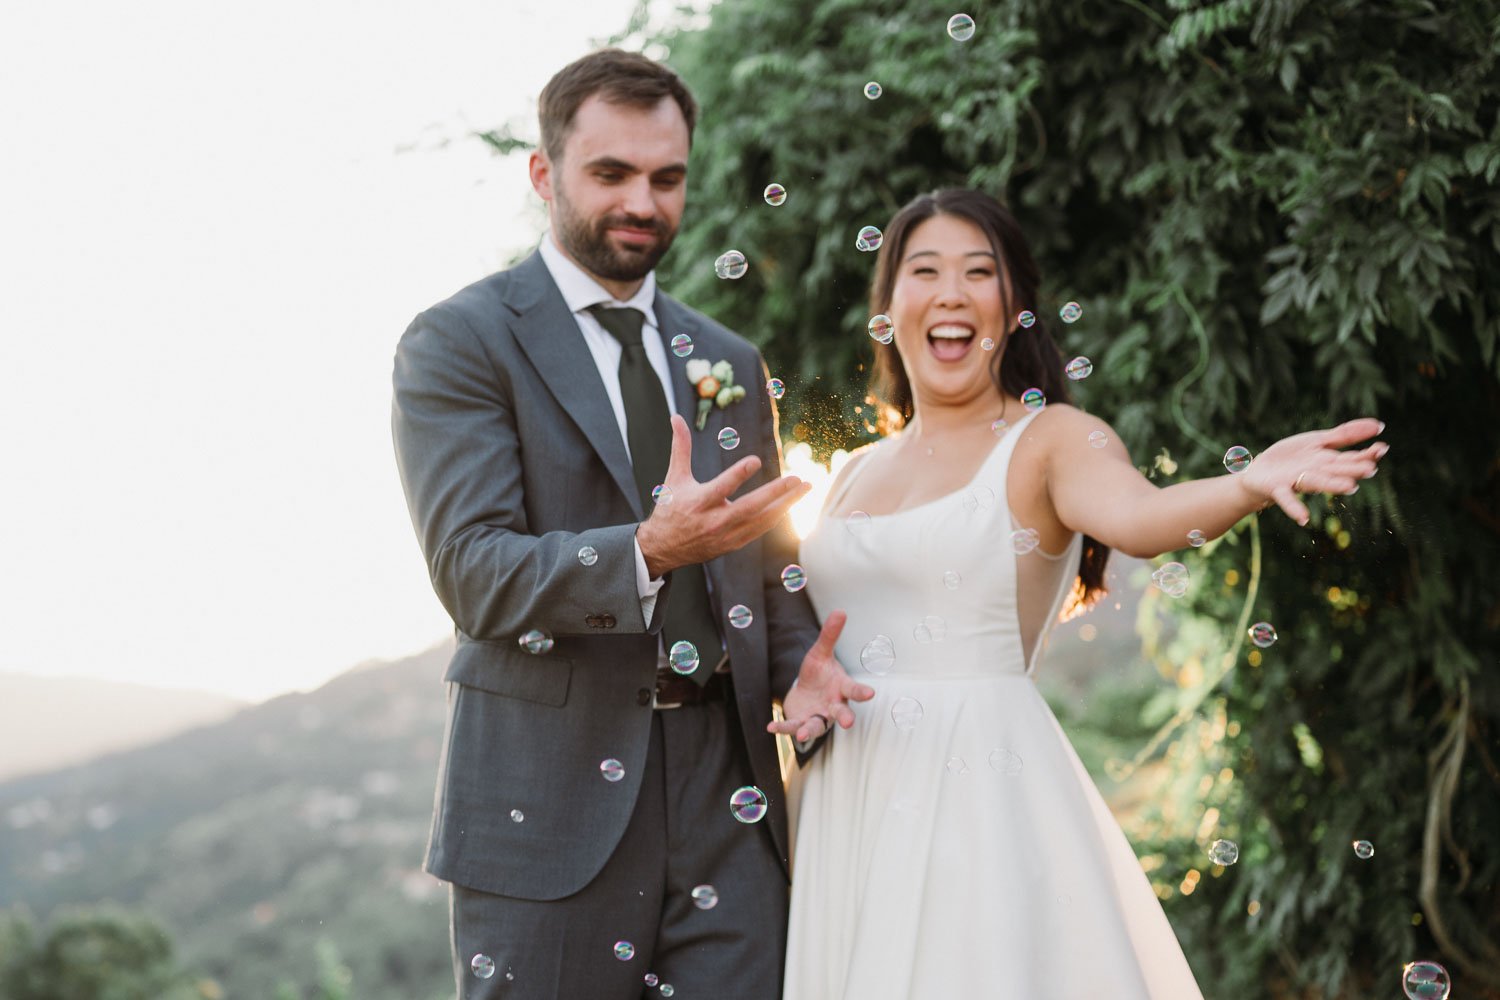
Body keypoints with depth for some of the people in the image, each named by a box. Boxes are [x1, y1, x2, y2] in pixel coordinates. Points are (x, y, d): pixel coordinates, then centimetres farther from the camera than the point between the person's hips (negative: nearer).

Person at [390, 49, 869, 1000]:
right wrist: (649, 549, -30)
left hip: (727, 792, 5)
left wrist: (803, 661, -2)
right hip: (551, 802, -4)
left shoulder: (731, 363, 15)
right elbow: (474, 571, -14)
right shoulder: (459, 341, -4)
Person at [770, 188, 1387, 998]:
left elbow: (1136, 517, -25)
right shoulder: (858, 473, 13)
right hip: (851, 805, 5)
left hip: (984, 798, -5)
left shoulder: (1052, 439, -3)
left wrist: (1250, 485, -45)